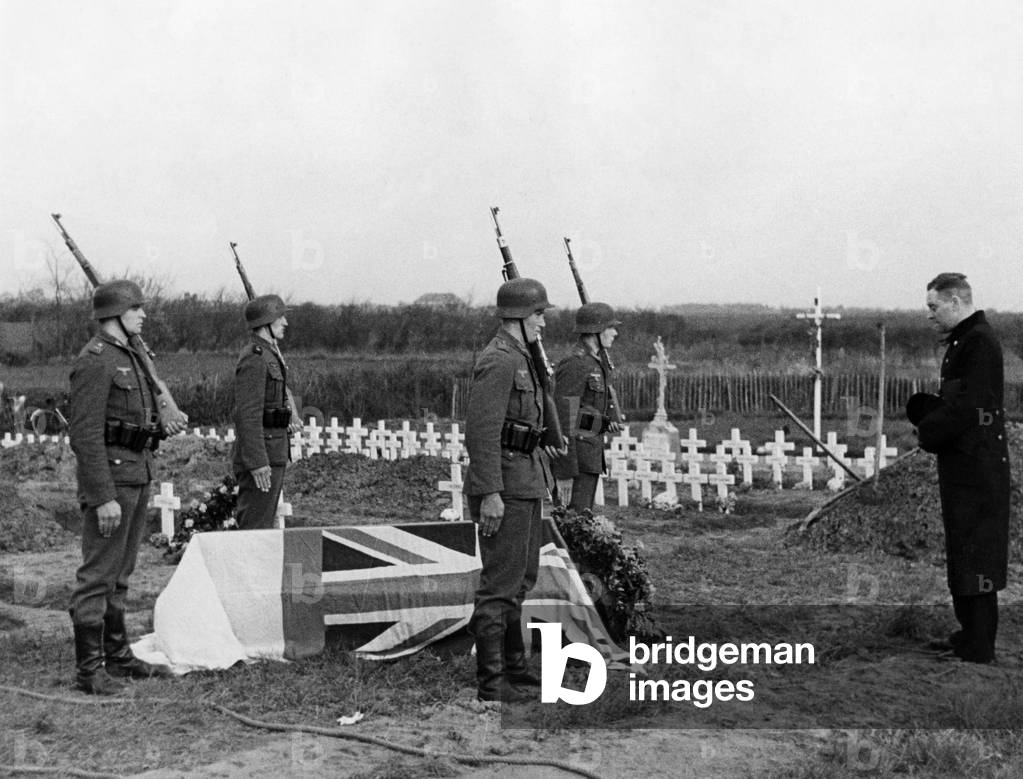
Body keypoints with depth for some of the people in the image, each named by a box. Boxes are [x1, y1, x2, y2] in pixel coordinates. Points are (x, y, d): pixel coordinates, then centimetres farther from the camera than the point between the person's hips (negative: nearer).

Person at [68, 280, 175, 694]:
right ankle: (89, 667, 1)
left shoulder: (129, 357, 15)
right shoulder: (94, 361, -15)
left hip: (137, 474, 10)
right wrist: (104, 497, -23)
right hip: (110, 475, -10)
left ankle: (117, 655, 24)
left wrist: (160, 426, 9)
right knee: (98, 574, -4)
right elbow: (85, 435, -20)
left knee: (119, 572, 15)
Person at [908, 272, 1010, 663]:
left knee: (974, 553, -5)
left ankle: (978, 647, 1)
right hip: (963, 464, 10)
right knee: (962, 551, 15)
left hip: (976, 466, -10)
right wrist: (925, 410, 1)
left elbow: (967, 407, -22)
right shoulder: (962, 341, 16)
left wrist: (928, 433, -9)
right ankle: (971, 634, 25)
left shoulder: (979, 342, -16)